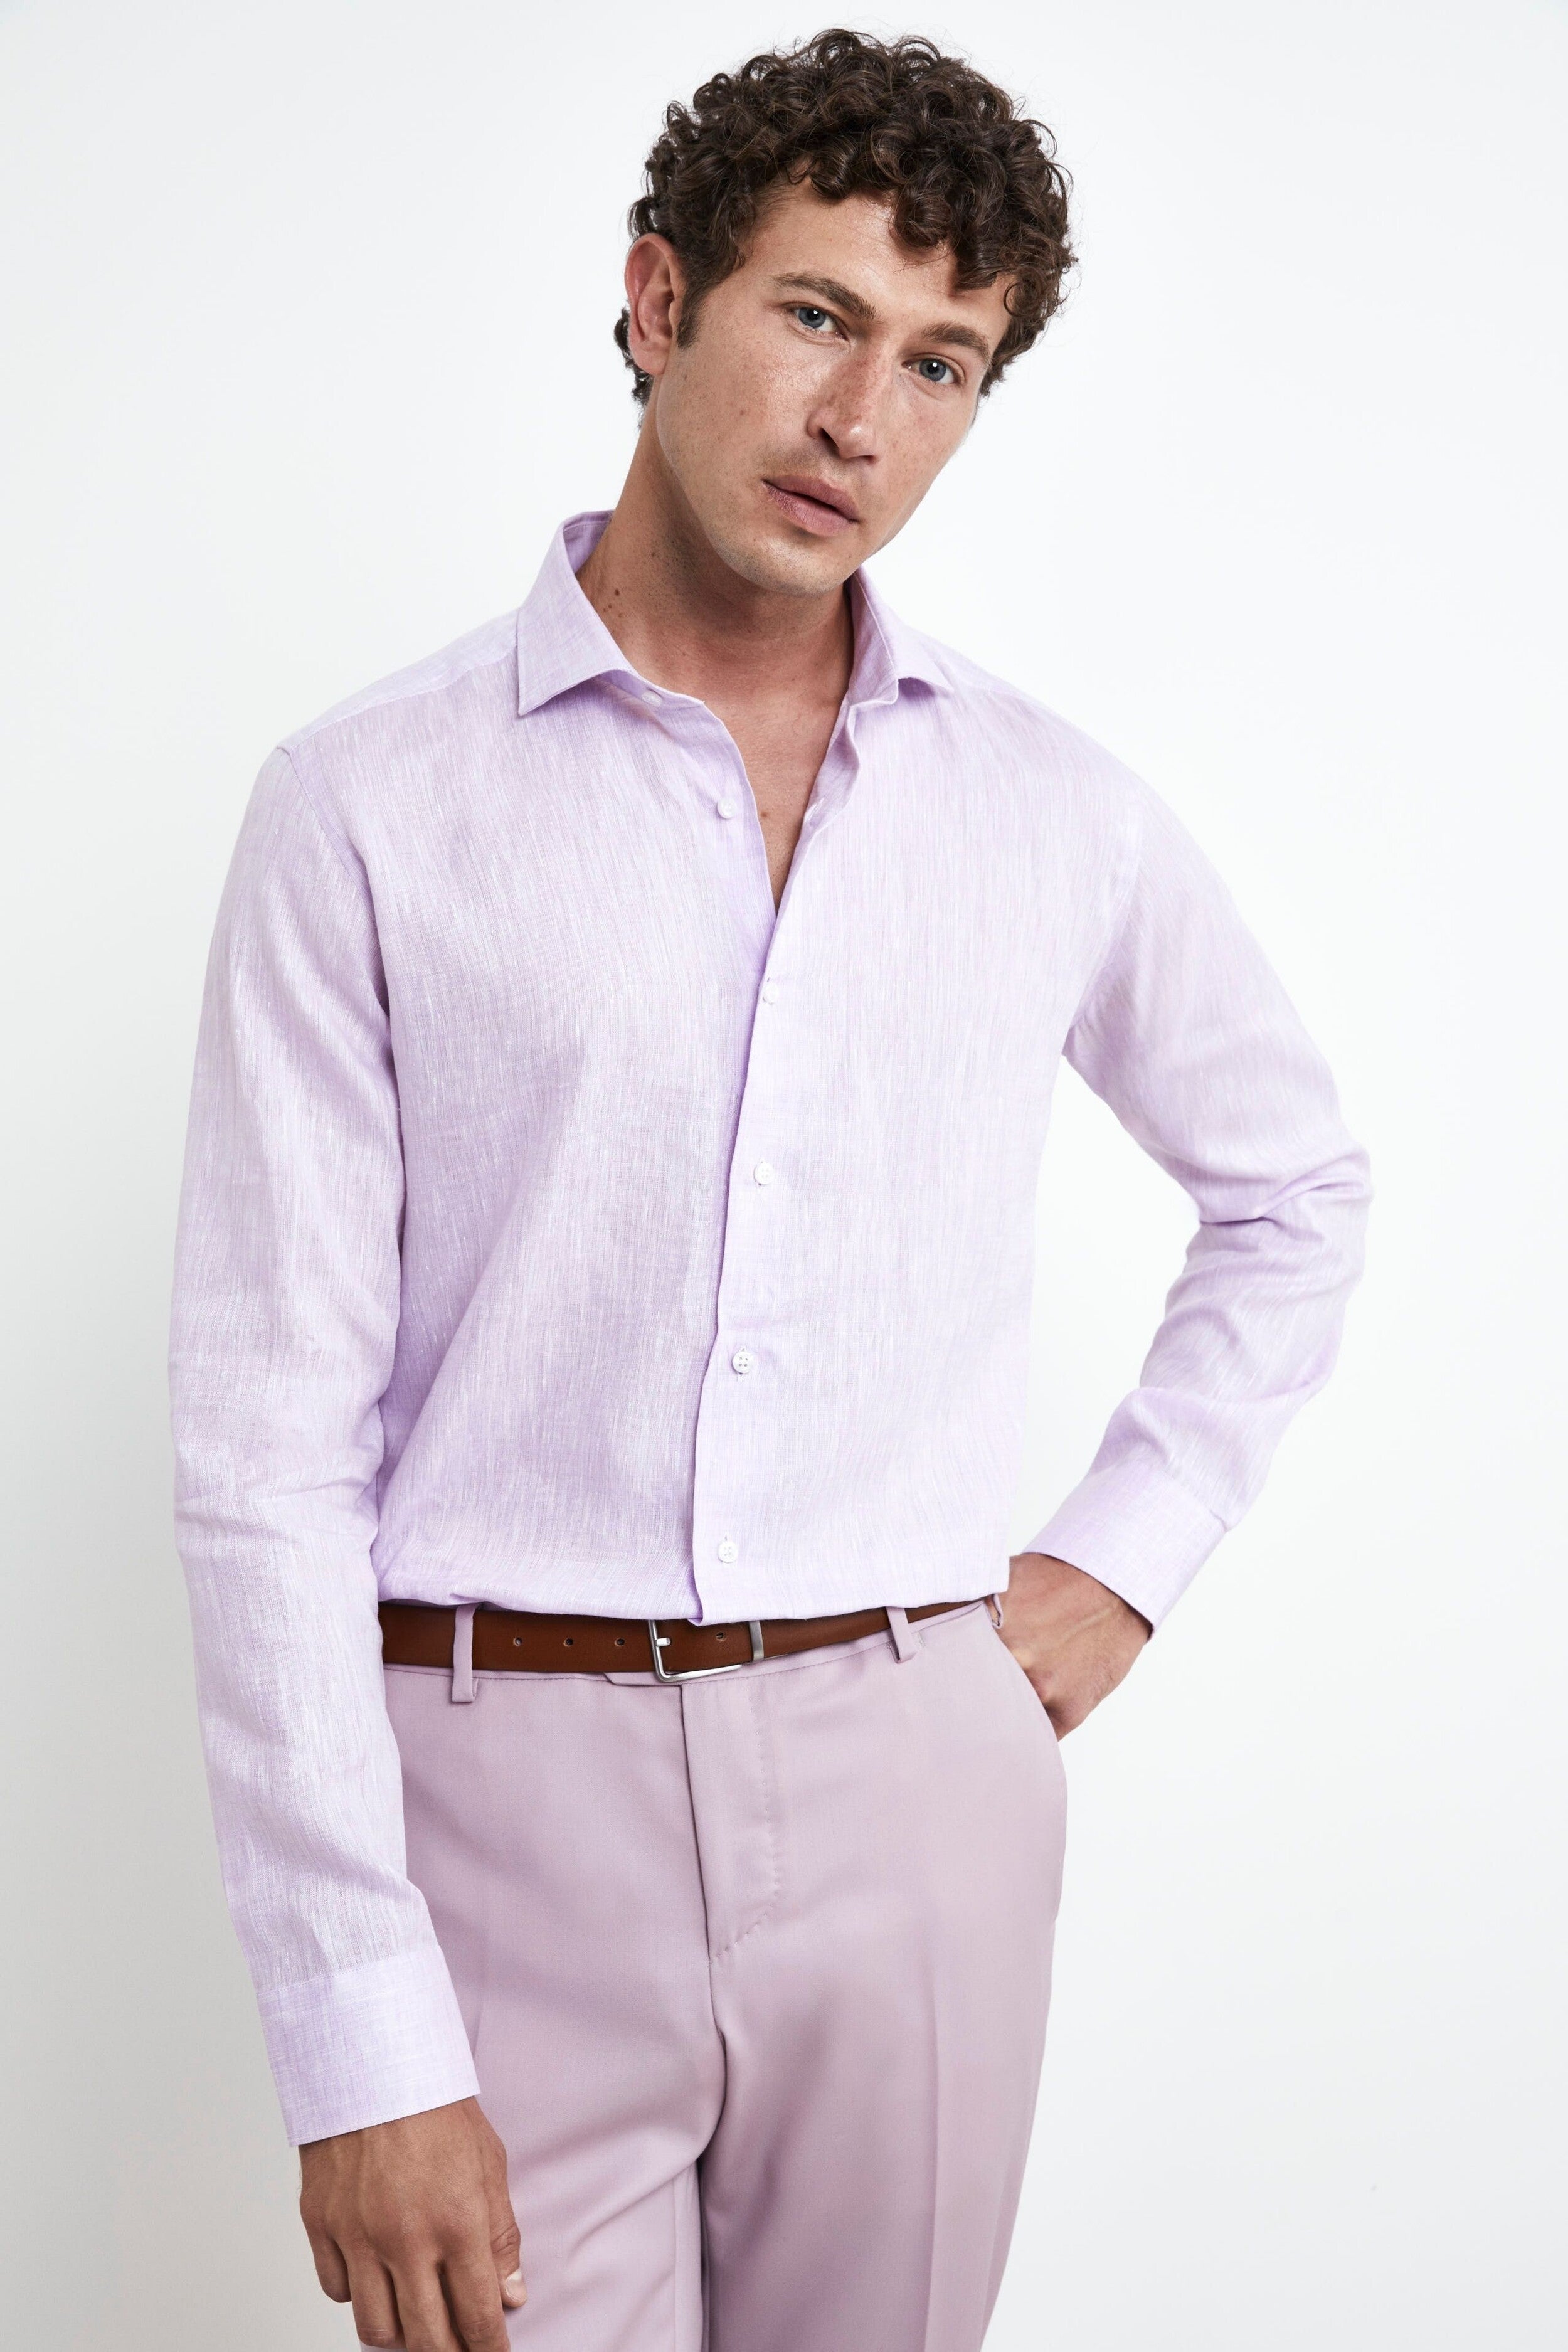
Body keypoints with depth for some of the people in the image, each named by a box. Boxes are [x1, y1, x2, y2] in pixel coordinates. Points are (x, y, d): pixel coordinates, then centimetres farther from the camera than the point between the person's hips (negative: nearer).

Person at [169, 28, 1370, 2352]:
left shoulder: (1059, 813, 6)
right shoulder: (367, 809, -4)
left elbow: (1294, 1180, 24)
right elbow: (268, 1445, -8)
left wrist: (1132, 1552, 10)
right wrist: (360, 2047, -12)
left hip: (917, 1796, 3)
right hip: (507, 1789, -2)